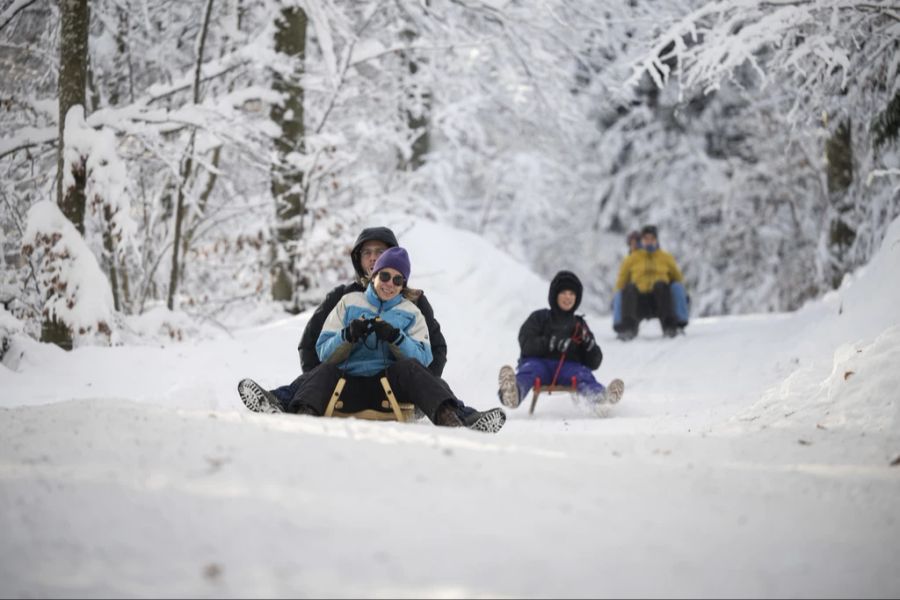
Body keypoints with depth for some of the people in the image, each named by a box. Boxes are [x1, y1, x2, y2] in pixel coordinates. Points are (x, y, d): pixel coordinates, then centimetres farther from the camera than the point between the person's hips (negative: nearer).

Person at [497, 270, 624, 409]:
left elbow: (593, 364, 20)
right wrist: (552, 343, -15)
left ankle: (600, 397, -66)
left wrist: (589, 344, -2)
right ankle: (512, 394, -71)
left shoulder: (579, 324, 26)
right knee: (528, 371, -36)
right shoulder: (539, 318, 19)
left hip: (569, 365, 2)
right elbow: (526, 344, 0)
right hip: (538, 361, -2)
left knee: (583, 374, -32)